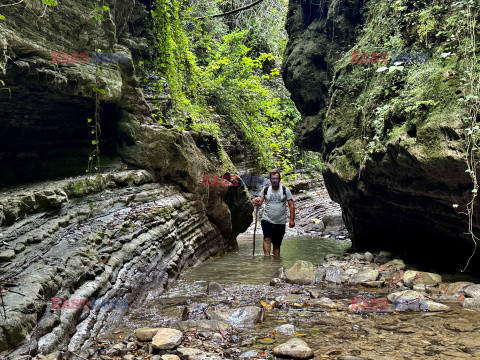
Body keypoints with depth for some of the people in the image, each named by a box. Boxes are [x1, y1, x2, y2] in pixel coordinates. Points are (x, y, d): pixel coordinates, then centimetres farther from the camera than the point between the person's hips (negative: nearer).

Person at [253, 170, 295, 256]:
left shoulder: (285, 190, 3)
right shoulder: (265, 190, 6)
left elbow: (291, 205, 2)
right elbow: (260, 201, 4)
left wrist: (292, 220, -5)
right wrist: (257, 202, -22)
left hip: (280, 222, 0)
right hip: (267, 220, 0)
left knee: (277, 244, 6)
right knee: (267, 239, -20)